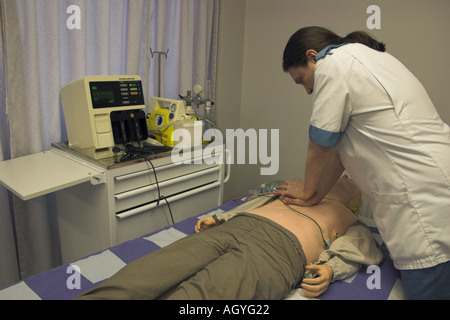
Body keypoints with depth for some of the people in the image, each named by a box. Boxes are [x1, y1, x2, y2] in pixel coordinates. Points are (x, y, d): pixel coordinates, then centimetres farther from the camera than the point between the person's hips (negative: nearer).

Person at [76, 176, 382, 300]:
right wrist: (217, 218, 18)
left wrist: (330, 269, -8)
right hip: (234, 226, 5)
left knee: (192, 295, -33)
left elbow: (353, 252, 15)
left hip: (280, 247, -5)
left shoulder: (353, 221, 31)